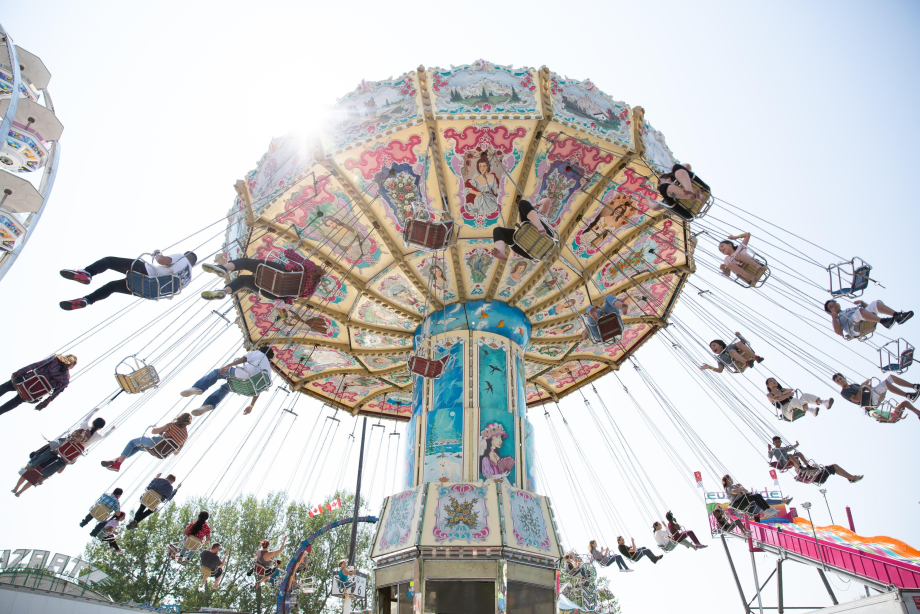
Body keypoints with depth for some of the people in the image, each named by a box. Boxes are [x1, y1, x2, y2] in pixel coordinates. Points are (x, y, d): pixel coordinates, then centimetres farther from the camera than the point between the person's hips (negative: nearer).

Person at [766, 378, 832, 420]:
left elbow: (791, 390, 9)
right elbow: (777, 399, -9)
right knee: (794, 400, -36)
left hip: (796, 409, 6)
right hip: (787, 412, -6)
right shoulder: (769, 395, 14)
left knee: (804, 395, -20)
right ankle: (811, 410, -66)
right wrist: (789, 394, -5)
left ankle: (824, 403, -44)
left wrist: (782, 394, -5)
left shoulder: (781, 390, 31)